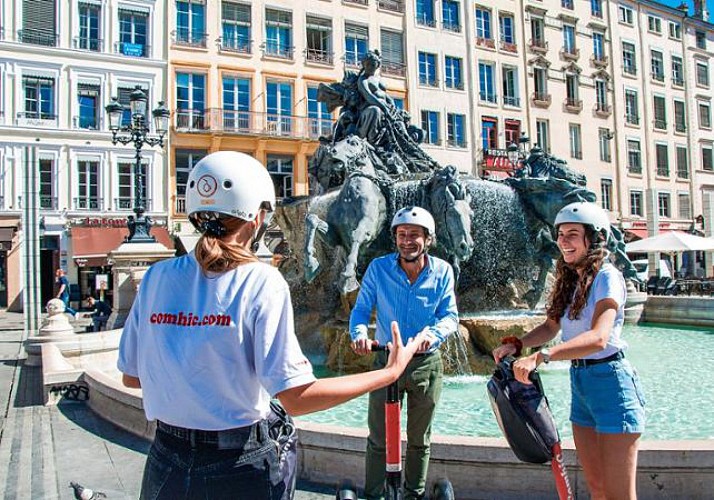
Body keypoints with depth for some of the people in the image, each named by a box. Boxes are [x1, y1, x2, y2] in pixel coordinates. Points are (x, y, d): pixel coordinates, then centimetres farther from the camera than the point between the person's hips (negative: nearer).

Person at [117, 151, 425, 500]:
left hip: (168, 464, 3)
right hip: (245, 468, -2)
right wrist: (389, 373, -12)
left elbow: (130, 377, 3)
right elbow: (296, 397, -20)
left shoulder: (157, 277, -6)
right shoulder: (262, 281, -17)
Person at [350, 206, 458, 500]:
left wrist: (433, 333, -31)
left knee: (419, 439, 18)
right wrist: (359, 334, -29)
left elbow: (450, 315, -9)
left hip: (426, 364, 2)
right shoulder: (378, 268, -9)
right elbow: (361, 310, -7)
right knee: (379, 439, 6)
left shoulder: (442, 271, -6)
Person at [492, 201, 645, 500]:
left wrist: (540, 357, -39)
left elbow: (598, 338, -29)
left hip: (609, 380, -7)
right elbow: (551, 327, 10)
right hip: (578, 381, 8)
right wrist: (516, 346, -8)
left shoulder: (607, 277, -15)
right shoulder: (569, 280, 11)